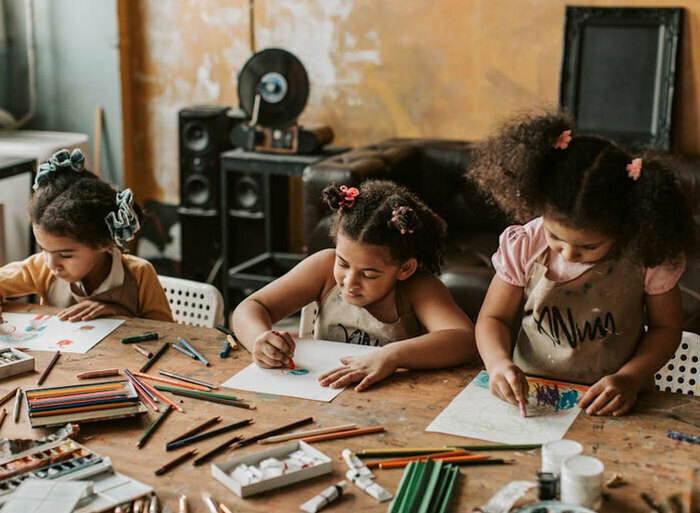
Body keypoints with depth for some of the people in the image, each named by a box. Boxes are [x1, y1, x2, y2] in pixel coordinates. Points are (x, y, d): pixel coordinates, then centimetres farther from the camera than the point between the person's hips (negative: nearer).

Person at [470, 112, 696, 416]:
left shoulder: (646, 254, -11)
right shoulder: (524, 247, -8)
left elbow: (666, 328, 2)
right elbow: (493, 318, 2)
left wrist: (630, 378, -14)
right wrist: (498, 362, -18)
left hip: (611, 408, -1)